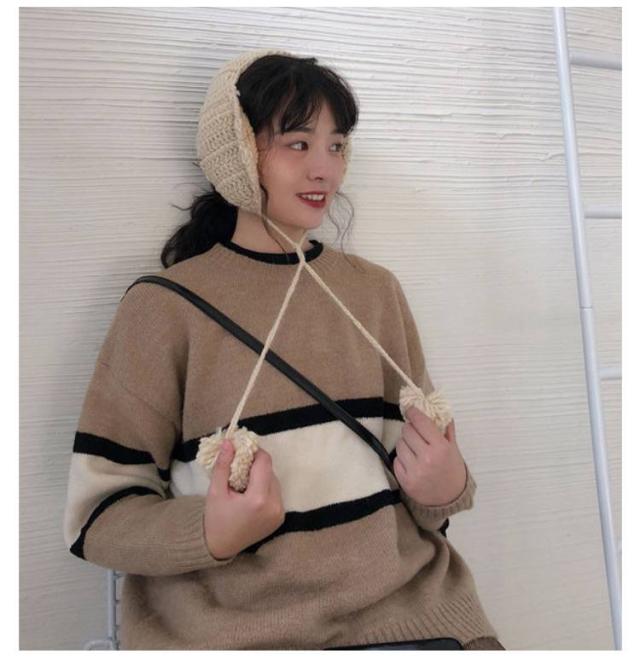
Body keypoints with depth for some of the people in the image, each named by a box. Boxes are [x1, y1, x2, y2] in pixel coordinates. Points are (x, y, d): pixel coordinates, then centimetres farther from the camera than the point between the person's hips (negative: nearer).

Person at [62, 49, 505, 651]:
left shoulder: (376, 290, 5)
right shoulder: (163, 305, -6)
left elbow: (419, 466, 11)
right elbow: (97, 516, -4)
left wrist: (445, 490, -10)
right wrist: (211, 533, -21)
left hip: (398, 602, 3)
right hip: (232, 628, -2)